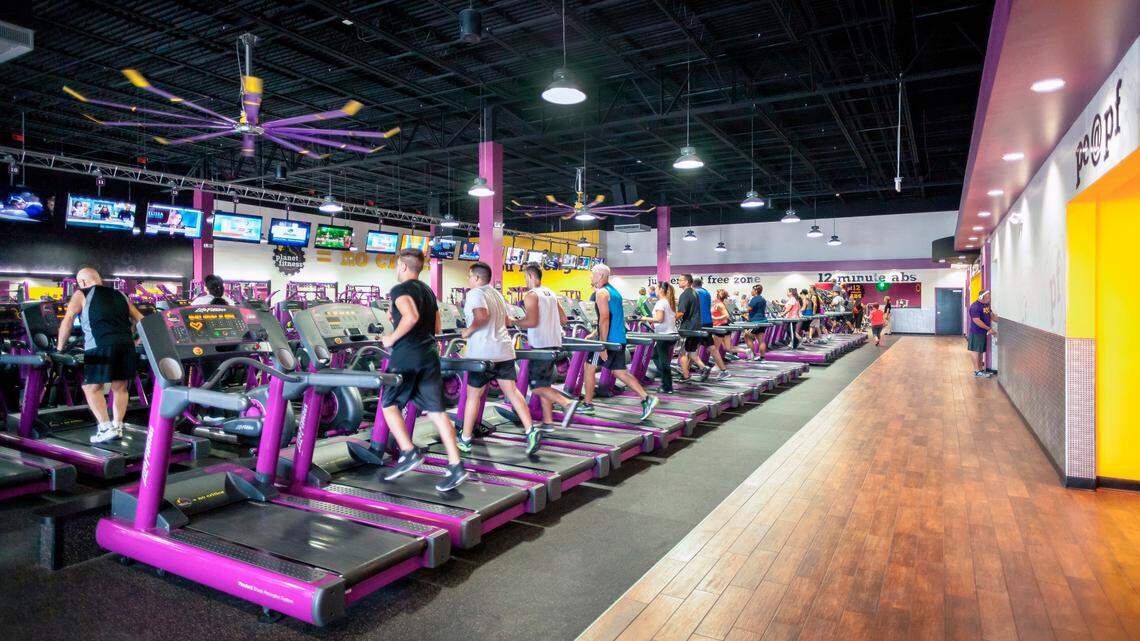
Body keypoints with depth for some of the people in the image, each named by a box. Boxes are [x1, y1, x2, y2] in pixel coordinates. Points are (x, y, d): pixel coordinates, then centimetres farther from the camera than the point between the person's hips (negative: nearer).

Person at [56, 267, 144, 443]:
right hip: (126, 344, 5)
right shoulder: (120, 295, 23)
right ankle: (117, 427, 15)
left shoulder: (81, 294, 12)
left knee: (91, 387, 6)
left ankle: (106, 428, 1)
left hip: (100, 346, -4)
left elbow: (68, 320, 6)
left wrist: (60, 347, 14)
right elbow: (141, 320, 22)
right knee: (120, 387, 14)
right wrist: (139, 341, 33)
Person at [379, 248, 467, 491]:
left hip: (406, 356, -7)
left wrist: (392, 338, -11)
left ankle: (409, 453, 1)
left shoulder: (400, 289, -6)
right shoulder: (429, 291, 19)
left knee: (388, 404, 11)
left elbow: (412, 317, -24)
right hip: (429, 355, 7)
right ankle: (456, 466, -3)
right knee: (436, 410, 3)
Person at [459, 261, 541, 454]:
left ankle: (465, 440, 15)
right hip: (504, 351, 7)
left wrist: (469, 331, -12)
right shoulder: (497, 294, 18)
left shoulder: (474, 293, -8)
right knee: (512, 391, 5)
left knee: (473, 396, 5)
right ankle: (530, 431, -6)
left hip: (483, 353, -7)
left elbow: (482, 316, -25)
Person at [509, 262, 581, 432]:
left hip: (540, 345, -8)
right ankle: (547, 422, 14)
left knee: (537, 387, -5)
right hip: (554, 343, 8)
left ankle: (567, 403, -19)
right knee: (544, 384, 13)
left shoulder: (530, 295, -10)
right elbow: (563, 319, 17)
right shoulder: (551, 294, 15)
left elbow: (531, 321, -20)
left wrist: (513, 322, -6)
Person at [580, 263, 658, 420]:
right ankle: (646, 399, 2)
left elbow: (605, 318, -21)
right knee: (619, 371, 11)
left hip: (610, 339, -9)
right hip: (619, 339, 9)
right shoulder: (614, 291, 19)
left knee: (589, 367, 4)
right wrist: (593, 335, 27)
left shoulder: (601, 292, -11)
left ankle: (587, 404, 12)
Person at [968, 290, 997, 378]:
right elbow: (977, 321, -23)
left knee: (982, 351, 15)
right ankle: (977, 371, 1)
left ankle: (981, 369, 23)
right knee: (977, 351, -3)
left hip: (984, 332, 9)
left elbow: (991, 314, 23)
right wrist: (989, 329, -21)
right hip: (976, 333, -9)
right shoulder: (975, 306, -19)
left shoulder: (987, 305, 9)